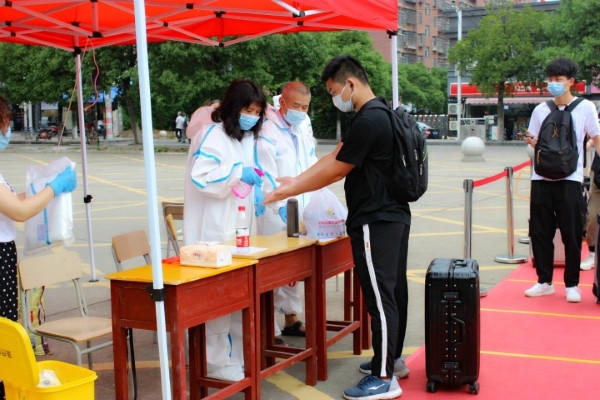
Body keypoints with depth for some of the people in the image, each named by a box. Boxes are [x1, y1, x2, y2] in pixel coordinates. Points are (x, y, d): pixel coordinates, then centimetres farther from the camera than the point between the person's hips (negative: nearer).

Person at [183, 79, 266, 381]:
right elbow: (200, 176, -23)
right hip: (214, 229, -9)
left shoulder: (248, 138, 15)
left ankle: (236, 355, 24)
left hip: (239, 226, 9)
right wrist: (238, 173, -26)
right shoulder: (213, 134, -12)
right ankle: (219, 363, 5)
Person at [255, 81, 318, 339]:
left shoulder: (304, 126, 7)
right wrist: (284, 209, -21)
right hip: (276, 214, -7)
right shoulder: (267, 133, -15)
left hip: (300, 210, 7)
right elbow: (267, 179, -18)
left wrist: (310, 201, 8)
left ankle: (291, 320, 28)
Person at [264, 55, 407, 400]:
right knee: (393, 291, 17)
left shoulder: (368, 122, -20)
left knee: (380, 297, -4)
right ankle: (392, 359, 29)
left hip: (375, 223, -10)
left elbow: (335, 170, -16)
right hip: (393, 216, 10)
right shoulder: (381, 114, 12)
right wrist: (295, 180, 8)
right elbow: (334, 156, 12)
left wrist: (287, 192, -7)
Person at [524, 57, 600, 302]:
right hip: (541, 178, 3)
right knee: (539, 232, 6)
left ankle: (572, 285, 13)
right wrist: (532, 142, -10)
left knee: (571, 234, 1)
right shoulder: (541, 110, 9)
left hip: (570, 179, -3)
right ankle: (544, 282, 18)